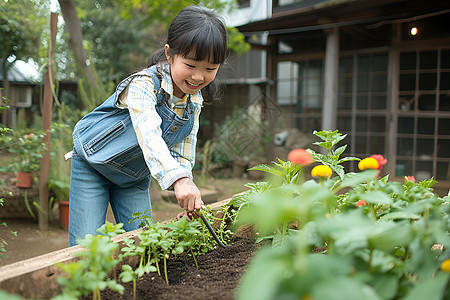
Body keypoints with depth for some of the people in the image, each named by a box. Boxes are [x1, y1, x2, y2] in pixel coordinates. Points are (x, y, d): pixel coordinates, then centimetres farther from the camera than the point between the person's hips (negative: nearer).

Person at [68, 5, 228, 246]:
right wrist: (178, 179, -60)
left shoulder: (194, 103, -8)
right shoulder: (144, 84, -29)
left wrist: (189, 200, -17)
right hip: (92, 165, -5)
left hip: (134, 179, 6)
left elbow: (183, 155, -4)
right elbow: (149, 135, -45)